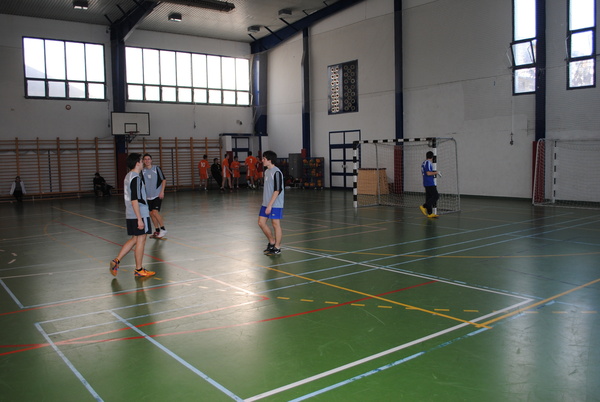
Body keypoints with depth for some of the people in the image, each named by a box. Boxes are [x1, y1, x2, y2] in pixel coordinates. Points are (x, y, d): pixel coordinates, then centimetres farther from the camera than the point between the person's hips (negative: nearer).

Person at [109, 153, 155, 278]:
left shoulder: (128, 176, 14)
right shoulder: (136, 178, -17)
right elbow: (134, 200, -22)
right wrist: (139, 219, -21)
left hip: (130, 215, 9)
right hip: (139, 215, -9)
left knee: (134, 239, 17)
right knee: (141, 240, 1)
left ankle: (116, 261, 12)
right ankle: (139, 270, 10)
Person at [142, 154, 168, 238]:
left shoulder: (157, 168, -6)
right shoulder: (143, 171, 6)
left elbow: (164, 180, -3)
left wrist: (162, 191, -11)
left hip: (157, 195, -5)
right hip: (149, 196, 5)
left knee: (155, 212, -16)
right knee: (151, 213, 7)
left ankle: (163, 229, -3)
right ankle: (157, 230, 21)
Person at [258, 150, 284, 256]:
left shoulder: (276, 172, -15)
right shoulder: (267, 171, 13)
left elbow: (277, 190, -19)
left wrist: (270, 205, -20)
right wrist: (266, 204, 19)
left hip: (275, 204, -9)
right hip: (266, 204, 9)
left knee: (276, 224, 0)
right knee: (261, 222, 9)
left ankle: (277, 248, 11)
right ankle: (272, 242, 24)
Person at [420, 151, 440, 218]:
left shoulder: (424, 163, 15)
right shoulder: (428, 163, -13)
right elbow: (428, 173, -21)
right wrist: (435, 172, -6)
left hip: (426, 183, 10)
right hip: (430, 183, -10)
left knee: (429, 197, 8)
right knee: (436, 196, -8)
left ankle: (430, 213, 9)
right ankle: (424, 207, -14)